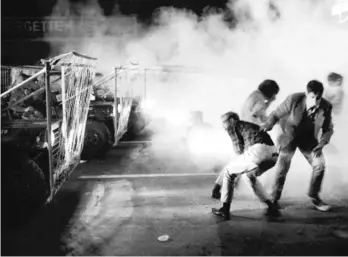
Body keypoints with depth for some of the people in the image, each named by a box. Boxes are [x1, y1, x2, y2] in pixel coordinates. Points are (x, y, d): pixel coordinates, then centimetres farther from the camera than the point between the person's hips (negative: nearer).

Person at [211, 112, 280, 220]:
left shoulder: (232, 127, 15)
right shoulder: (250, 125, 37)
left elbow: (239, 149, 8)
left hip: (259, 150, -7)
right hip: (274, 153, 7)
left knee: (228, 172, 13)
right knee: (250, 175, 33)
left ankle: (225, 210, 16)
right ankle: (272, 207, 27)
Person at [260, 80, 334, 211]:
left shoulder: (326, 107, -20)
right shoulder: (294, 99, -28)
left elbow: (328, 129, -6)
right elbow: (276, 114, -16)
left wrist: (322, 143, -22)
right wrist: (269, 124, -36)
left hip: (308, 139, 3)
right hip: (290, 136, -3)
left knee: (320, 165, -6)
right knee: (282, 168, -8)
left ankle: (314, 197, 17)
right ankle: (274, 199, 12)